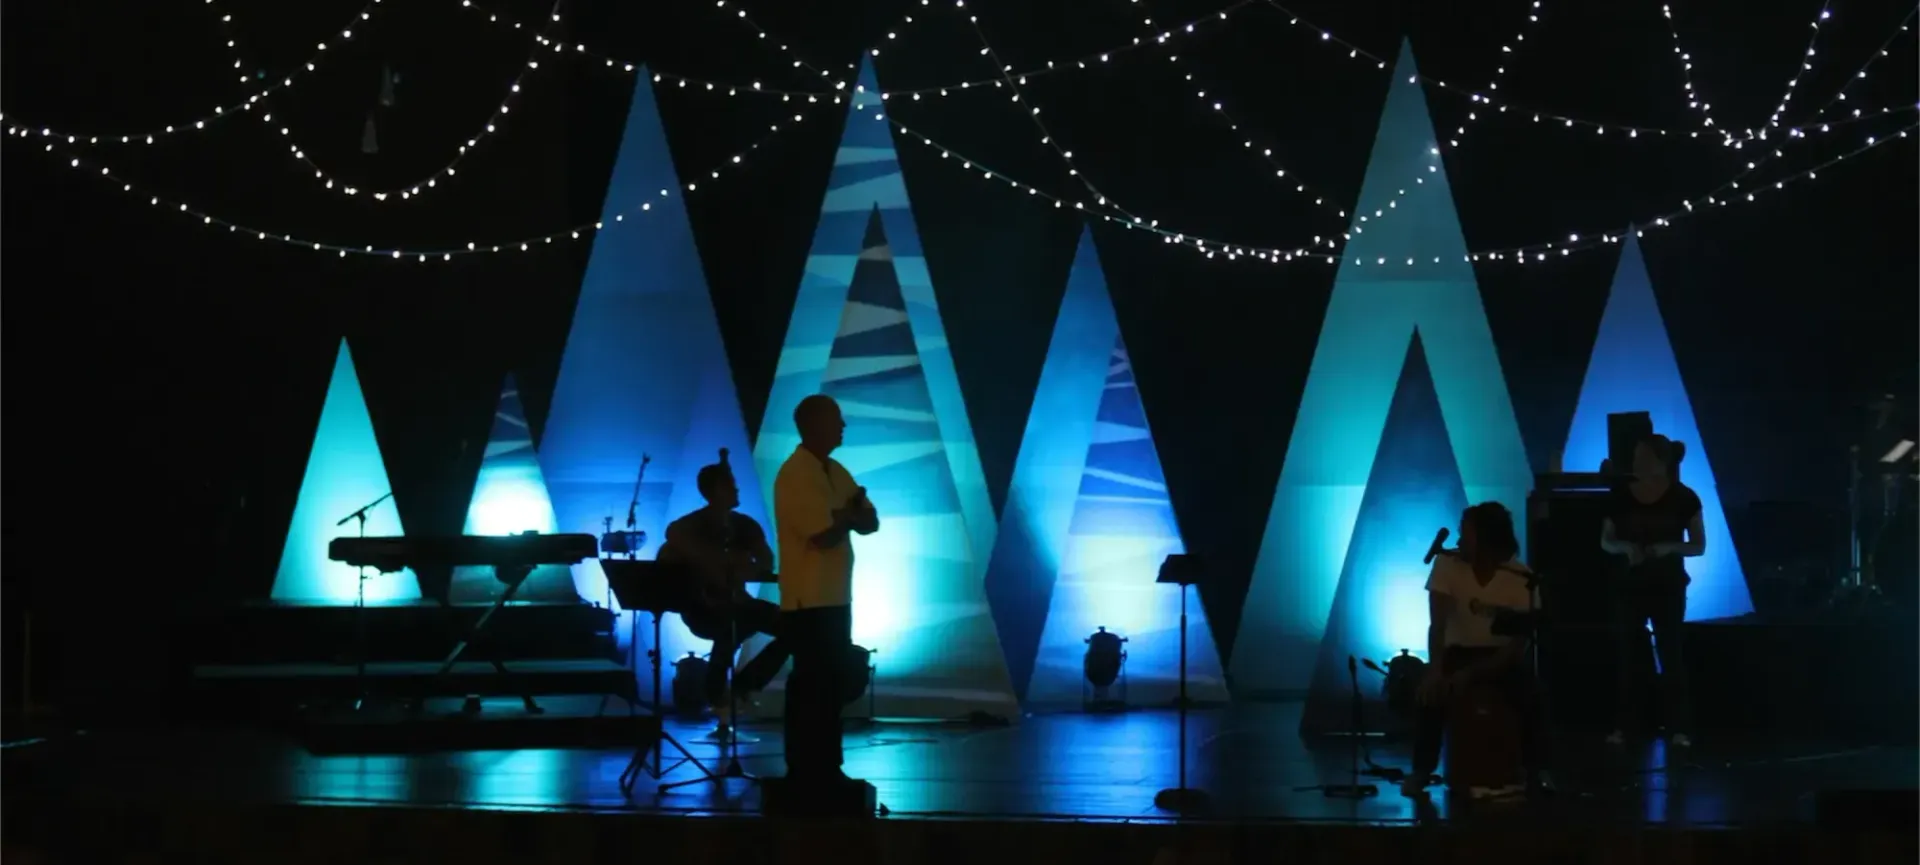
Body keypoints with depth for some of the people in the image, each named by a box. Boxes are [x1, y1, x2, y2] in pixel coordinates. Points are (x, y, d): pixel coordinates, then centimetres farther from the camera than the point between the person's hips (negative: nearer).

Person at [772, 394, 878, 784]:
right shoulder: (795, 474, -15)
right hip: (808, 601, -9)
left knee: (831, 684, 12)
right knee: (811, 686, -4)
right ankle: (803, 772, 1)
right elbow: (823, 535, -22)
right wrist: (851, 513, -2)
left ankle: (826, 768, 19)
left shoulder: (837, 472, 14)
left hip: (835, 597, 9)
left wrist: (845, 513, -12)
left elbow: (869, 523, 10)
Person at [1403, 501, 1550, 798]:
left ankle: (1537, 772, -9)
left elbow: (1519, 643, -15)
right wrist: (1435, 670, -36)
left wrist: (1473, 674, -26)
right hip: (1460, 651, 1)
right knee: (1430, 691, -28)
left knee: (1530, 696, -29)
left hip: (1502, 655, -1)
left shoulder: (1521, 579, -16)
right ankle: (1422, 771, -13)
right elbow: (1438, 624, -20)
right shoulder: (1448, 564, -15)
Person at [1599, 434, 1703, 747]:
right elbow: (1606, 541, 5)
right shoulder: (1621, 496, -2)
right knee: (1627, 654, 4)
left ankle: (1677, 728, 3)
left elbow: (1698, 545, -3)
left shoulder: (1683, 498, -6)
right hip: (1631, 585, 2)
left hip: (1669, 586, -2)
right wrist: (1626, 547, -16)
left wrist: (1669, 547, -21)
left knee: (1671, 654, -1)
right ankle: (1621, 726, 8)